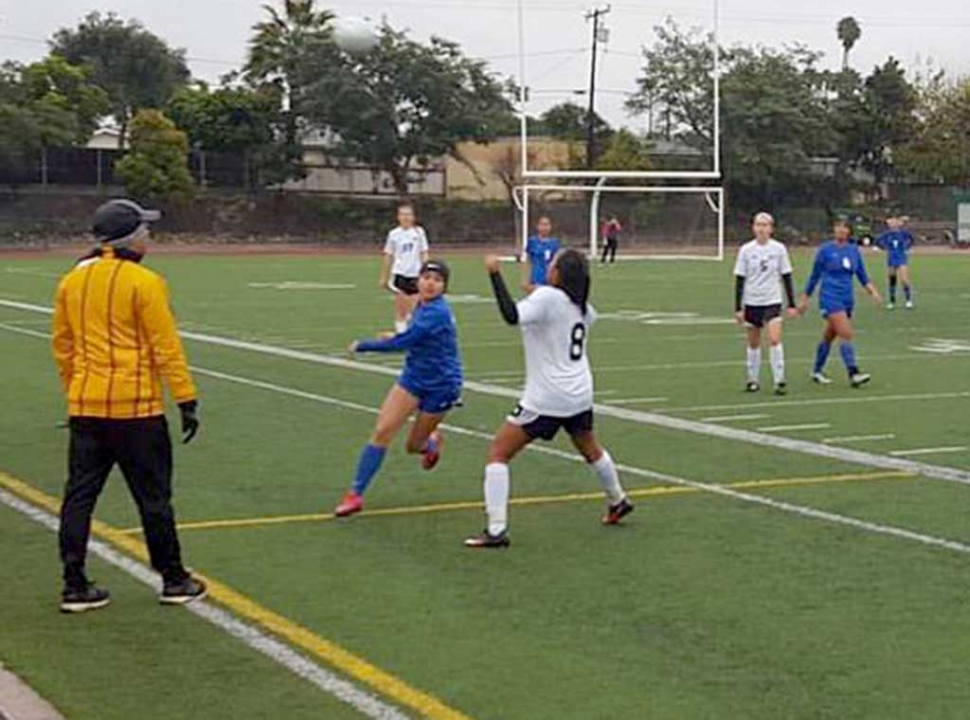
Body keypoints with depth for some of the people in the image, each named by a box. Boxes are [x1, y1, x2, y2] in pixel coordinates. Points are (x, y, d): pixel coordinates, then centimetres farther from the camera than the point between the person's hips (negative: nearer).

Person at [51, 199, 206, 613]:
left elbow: (62, 346, 14)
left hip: (85, 408, 5)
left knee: (79, 496, 9)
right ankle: (173, 581, 15)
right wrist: (187, 399, -8)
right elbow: (166, 348, -12)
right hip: (135, 407, -5)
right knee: (153, 498, 5)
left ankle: (74, 586, 10)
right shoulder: (143, 282, -10)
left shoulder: (71, 281, 8)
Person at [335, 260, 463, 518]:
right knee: (381, 431, -10)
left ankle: (432, 442, 49)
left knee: (414, 446, 10)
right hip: (413, 378, 6)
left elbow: (402, 342, -29)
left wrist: (362, 346, -18)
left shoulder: (437, 312, -28)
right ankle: (356, 494, -4)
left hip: (440, 387, -6)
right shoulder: (422, 305, -1)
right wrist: (397, 338, 0)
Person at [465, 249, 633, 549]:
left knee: (498, 452, -4)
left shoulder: (547, 297, -17)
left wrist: (495, 274, -28)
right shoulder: (583, 307, 6)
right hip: (580, 397, 8)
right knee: (590, 448, 32)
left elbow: (512, 316, -33)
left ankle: (496, 530, -12)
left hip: (545, 400, -8)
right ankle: (618, 501, 52)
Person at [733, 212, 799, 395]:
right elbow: (739, 280, 1)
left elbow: (786, 277, 4)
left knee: (775, 340, -15)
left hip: (772, 301, -1)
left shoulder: (779, 249, -1)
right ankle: (753, 380, 21)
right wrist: (738, 308, -2)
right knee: (753, 343, 9)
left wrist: (792, 304, 2)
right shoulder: (746, 250, -2)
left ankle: (780, 381, -9)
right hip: (751, 302, 1)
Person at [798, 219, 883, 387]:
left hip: (848, 298, 5)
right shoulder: (826, 250, -4)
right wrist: (805, 300, 6)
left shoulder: (854, 250, 8)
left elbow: (862, 275, 12)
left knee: (829, 336, 13)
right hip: (830, 297, -5)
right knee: (847, 334, -17)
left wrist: (873, 291, -5)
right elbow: (815, 276, 3)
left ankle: (817, 371, 27)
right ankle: (853, 373, -20)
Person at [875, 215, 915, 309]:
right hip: (891, 260, 2)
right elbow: (877, 241, 11)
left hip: (902, 260, -2)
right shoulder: (887, 234, -3)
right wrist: (885, 248, 4)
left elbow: (912, 239, 11)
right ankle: (892, 302, 17)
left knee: (904, 279, -14)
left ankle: (909, 300, -3)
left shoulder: (904, 233, -7)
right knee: (892, 280, 7)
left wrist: (906, 247, 4)